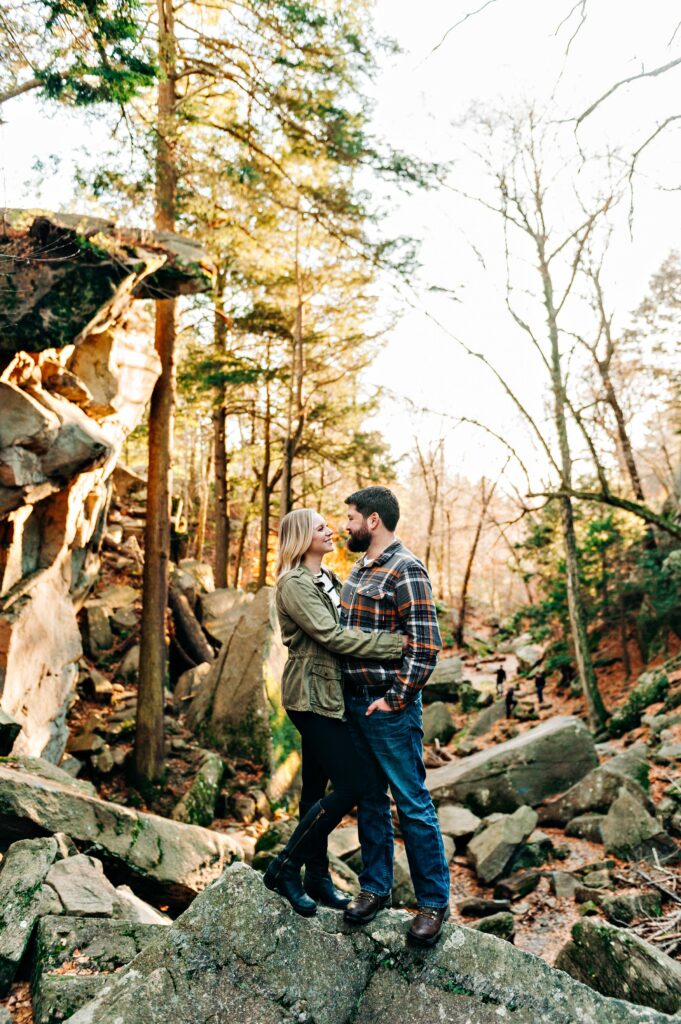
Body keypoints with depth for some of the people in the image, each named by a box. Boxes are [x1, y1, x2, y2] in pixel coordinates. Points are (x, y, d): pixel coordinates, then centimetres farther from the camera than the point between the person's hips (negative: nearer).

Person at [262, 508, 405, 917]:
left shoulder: (329, 579, 14)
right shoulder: (294, 584, -15)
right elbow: (331, 636, -23)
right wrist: (393, 643, -24)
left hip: (329, 692, 8)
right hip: (311, 694, -8)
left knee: (318, 786, 15)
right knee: (350, 786, -7)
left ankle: (317, 875, 27)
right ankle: (285, 867, 7)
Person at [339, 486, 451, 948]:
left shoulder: (405, 571, -15)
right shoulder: (360, 568, 12)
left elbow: (426, 644, -19)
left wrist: (396, 699, -17)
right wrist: (350, 695, 15)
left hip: (389, 707, -8)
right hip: (354, 703, 8)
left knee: (412, 804, 3)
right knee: (370, 800, 17)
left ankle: (434, 902, 18)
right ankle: (376, 887, 32)